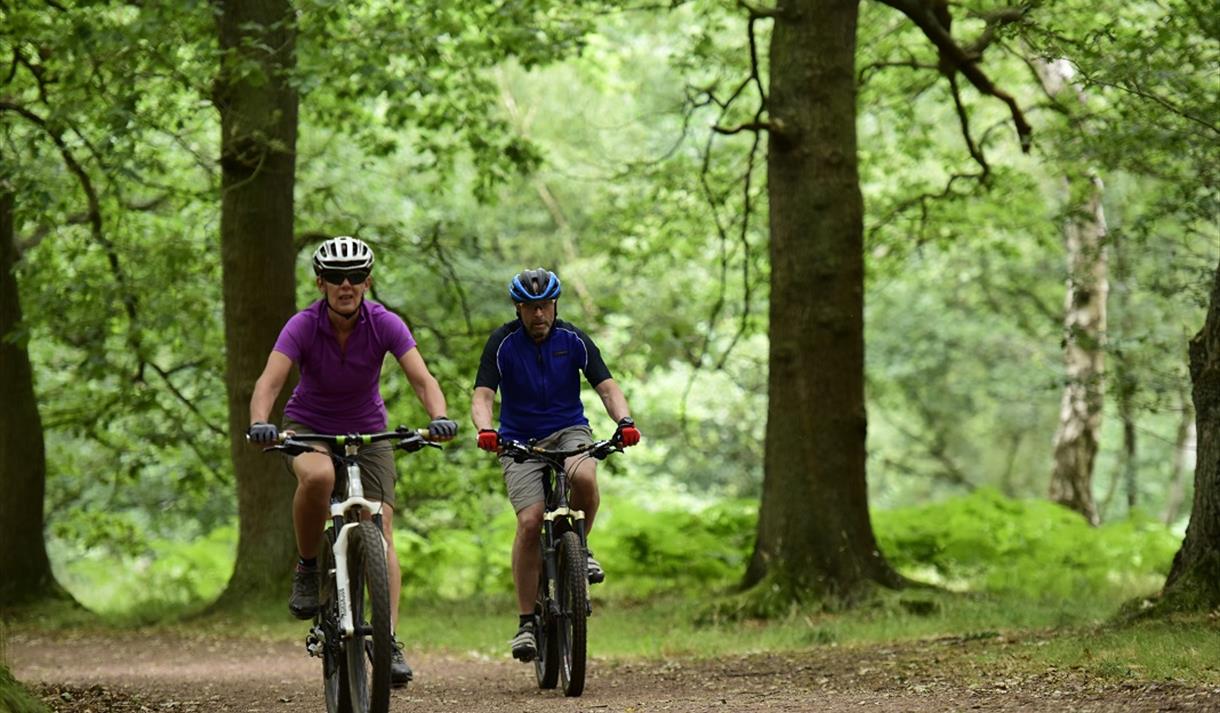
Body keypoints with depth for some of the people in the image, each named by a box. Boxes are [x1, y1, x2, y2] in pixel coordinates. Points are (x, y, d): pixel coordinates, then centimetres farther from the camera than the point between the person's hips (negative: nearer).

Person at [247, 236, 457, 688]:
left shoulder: (384, 325, -18)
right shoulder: (303, 326, -21)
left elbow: (421, 378, -27)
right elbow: (270, 381, -32)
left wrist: (439, 418, -47)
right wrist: (259, 423, -52)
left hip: (367, 430, 2)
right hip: (308, 427, -2)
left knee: (381, 529, -13)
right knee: (318, 476, -37)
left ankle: (390, 643, -13)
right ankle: (307, 567, -13)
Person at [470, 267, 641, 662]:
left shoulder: (573, 340, -4)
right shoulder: (502, 343, -9)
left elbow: (607, 386, -9)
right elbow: (482, 396, -16)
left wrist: (624, 420, -30)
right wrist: (484, 429, -37)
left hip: (568, 431, 1)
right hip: (520, 441, -1)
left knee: (584, 476, -34)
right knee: (530, 521, -20)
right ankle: (526, 621, -11)